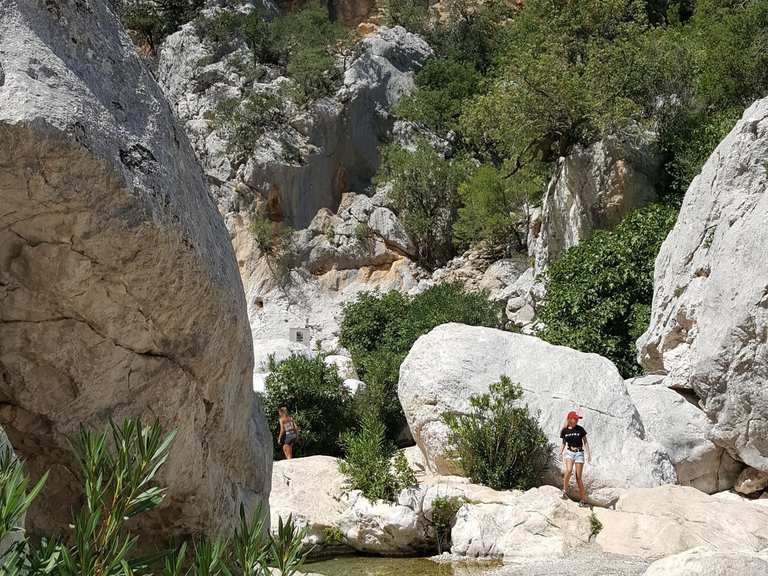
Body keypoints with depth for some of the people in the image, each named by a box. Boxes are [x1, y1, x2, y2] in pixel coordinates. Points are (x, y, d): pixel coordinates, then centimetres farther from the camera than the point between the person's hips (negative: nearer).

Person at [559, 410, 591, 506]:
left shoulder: (580, 429, -2)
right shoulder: (564, 431, 2)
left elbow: (585, 442, 4)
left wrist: (589, 453, -1)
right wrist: (561, 452, 2)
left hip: (579, 453, -1)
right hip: (569, 452, 1)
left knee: (579, 477, -1)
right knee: (569, 470, -27)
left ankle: (583, 499, 7)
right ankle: (565, 491, -11)